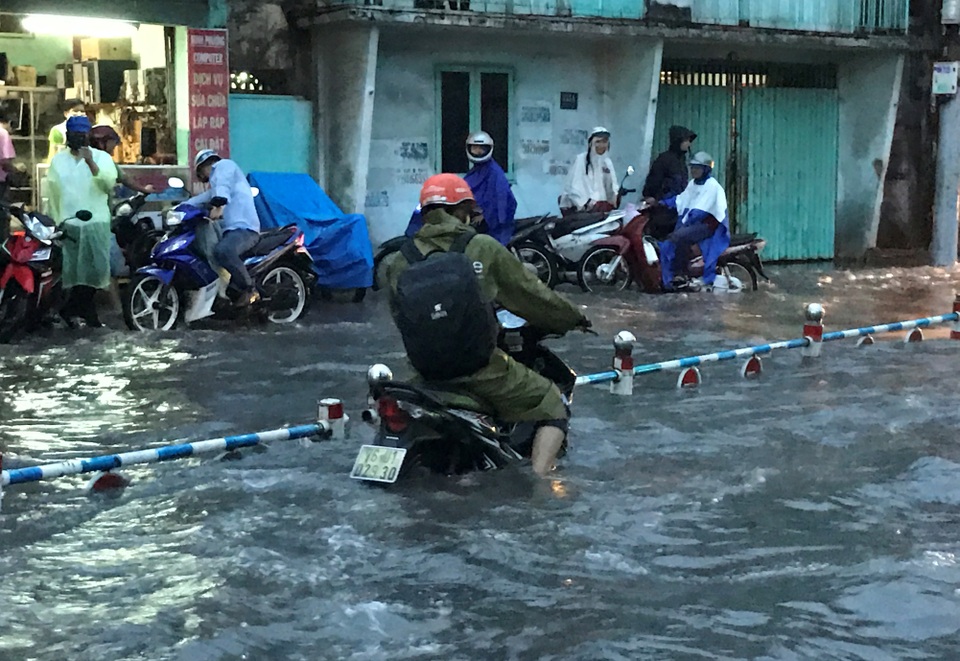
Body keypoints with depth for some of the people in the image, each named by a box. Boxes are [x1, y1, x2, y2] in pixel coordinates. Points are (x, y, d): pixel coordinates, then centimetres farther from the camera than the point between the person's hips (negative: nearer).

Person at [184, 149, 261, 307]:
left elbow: (223, 185, -14)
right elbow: (199, 199, 33)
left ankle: (250, 290, -27)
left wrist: (217, 206, -32)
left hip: (244, 228, -11)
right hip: (232, 229, 11)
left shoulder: (223, 165, 7)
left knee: (222, 251, -37)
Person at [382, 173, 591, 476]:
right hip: (480, 367, -4)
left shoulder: (398, 261, 2)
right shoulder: (484, 249, -3)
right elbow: (529, 293, 5)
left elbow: (399, 315, 12)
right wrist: (572, 318, 21)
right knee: (553, 405, 12)